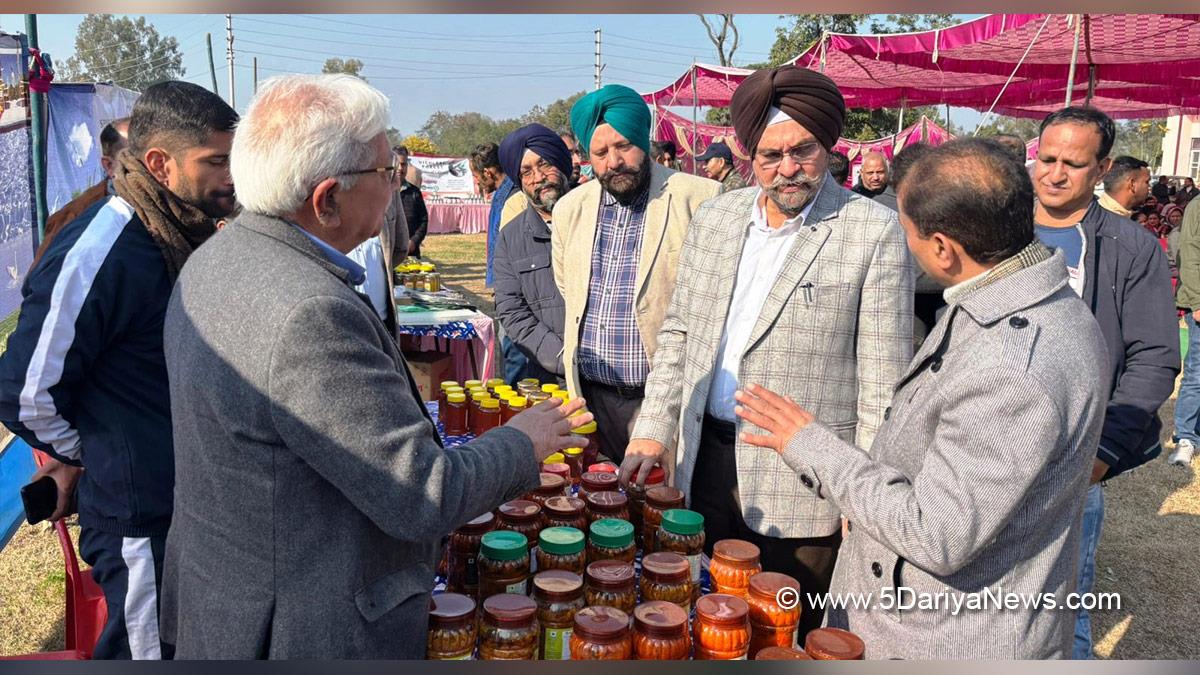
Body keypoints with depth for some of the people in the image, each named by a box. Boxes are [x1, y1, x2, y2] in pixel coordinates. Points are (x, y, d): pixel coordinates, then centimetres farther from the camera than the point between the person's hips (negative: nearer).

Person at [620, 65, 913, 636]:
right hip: (707, 463, 5)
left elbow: (883, 377, -10)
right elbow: (679, 330, 11)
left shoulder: (875, 233, -10)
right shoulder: (713, 218, 7)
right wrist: (653, 430, 5)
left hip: (803, 485, -4)